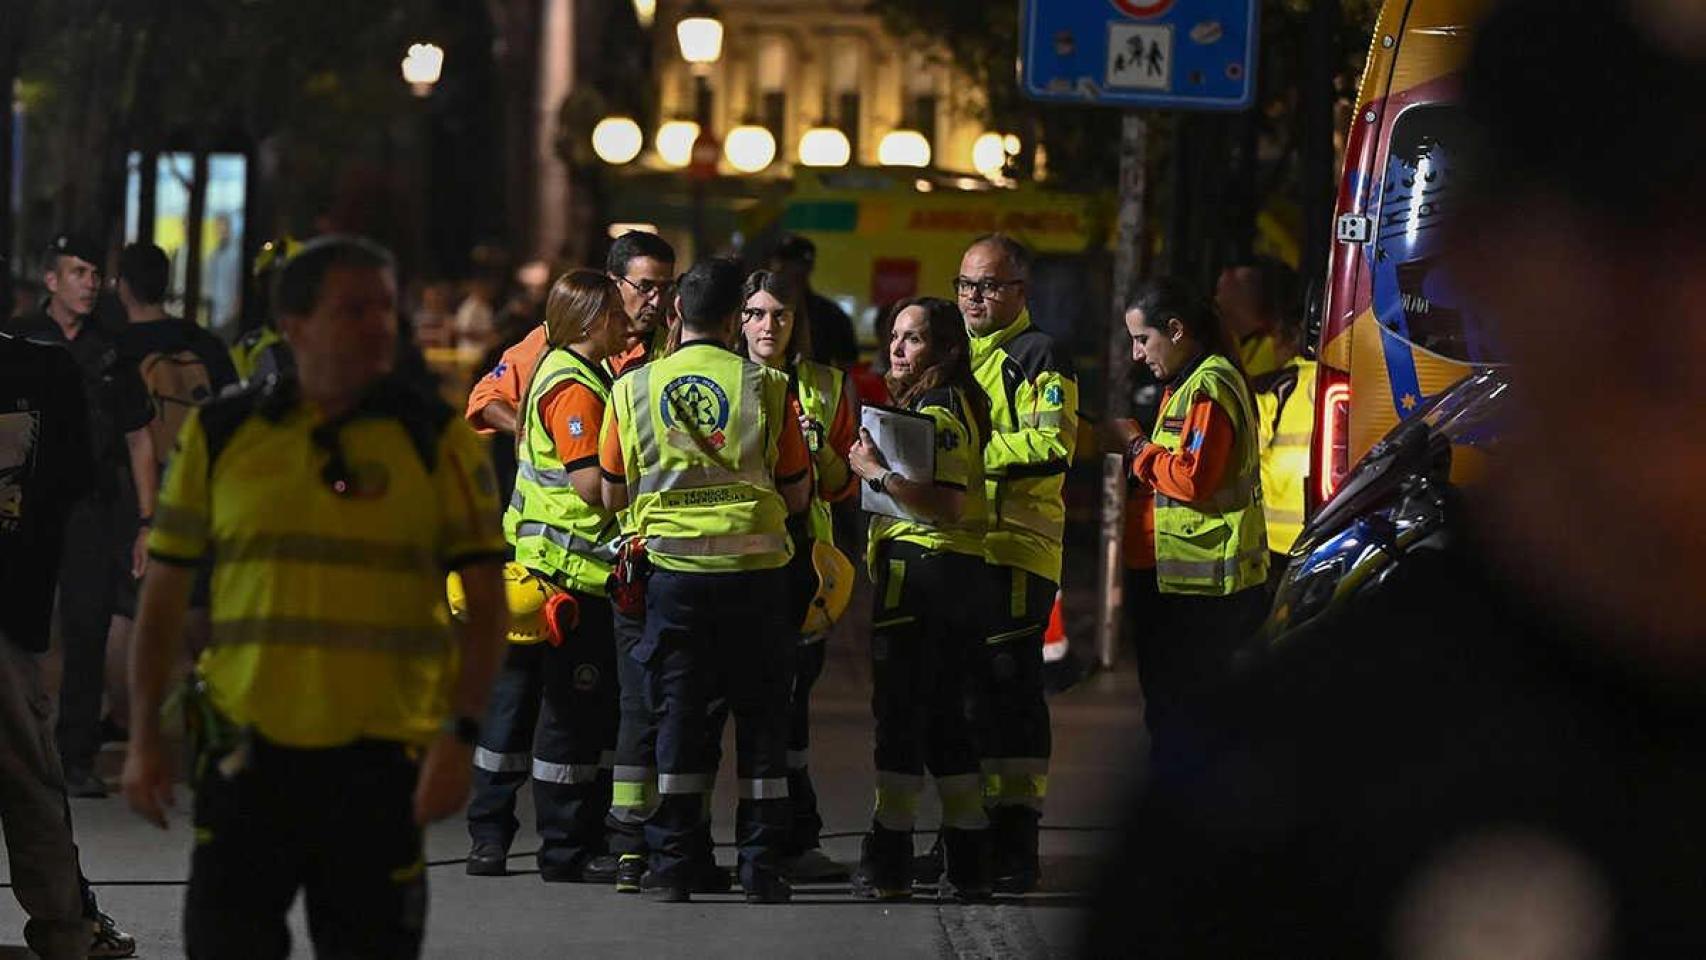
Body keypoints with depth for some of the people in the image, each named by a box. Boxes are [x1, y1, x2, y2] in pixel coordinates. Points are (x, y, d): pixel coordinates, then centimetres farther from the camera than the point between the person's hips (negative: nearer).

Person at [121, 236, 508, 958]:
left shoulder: (437, 439, 0)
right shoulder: (218, 435, 4)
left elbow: (485, 600, -1)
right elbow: (164, 591, 10)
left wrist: (459, 736, -11)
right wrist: (143, 738, 6)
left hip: (380, 762, -1)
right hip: (248, 755, 1)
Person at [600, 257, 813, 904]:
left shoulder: (632, 389, 1)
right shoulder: (766, 387, -2)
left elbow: (613, 495, 8)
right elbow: (798, 495, 3)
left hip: (673, 569, 1)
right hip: (755, 568, -1)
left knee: (679, 714, 7)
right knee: (762, 718, 7)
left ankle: (673, 868, 5)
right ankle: (762, 868, 7)